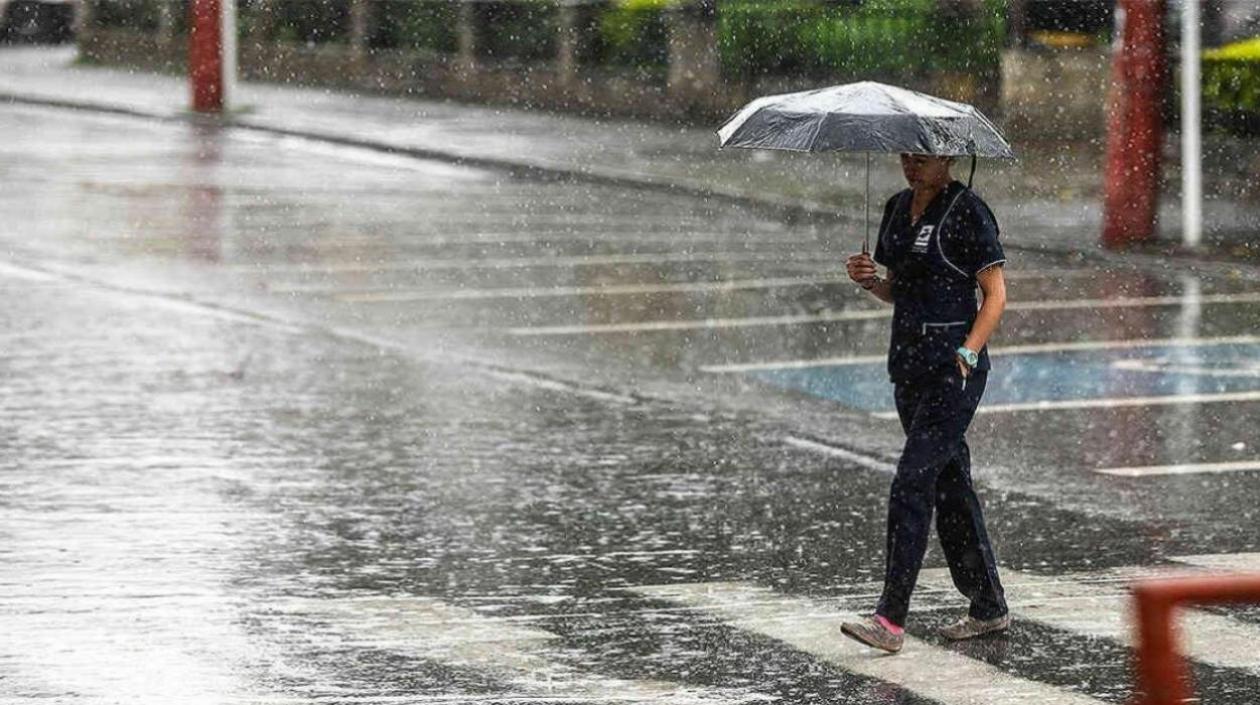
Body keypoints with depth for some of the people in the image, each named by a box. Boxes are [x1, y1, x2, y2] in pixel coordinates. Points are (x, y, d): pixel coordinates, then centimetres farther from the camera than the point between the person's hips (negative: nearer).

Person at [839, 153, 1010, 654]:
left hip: (954, 368, -8)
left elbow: (995, 295, -10)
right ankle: (989, 607, 21)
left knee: (911, 484, -14)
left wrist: (966, 355, -20)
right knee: (949, 485, 12)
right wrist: (869, 280, -1)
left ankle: (891, 621, -16)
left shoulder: (967, 212, -10)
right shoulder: (898, 208, 12)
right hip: (908, 362, 8)